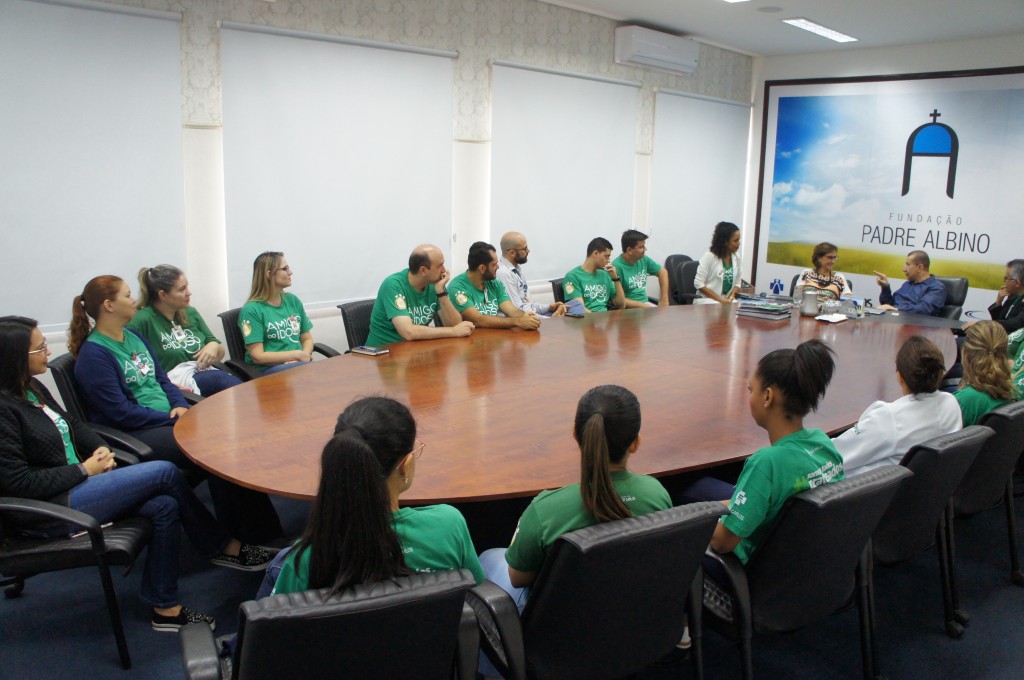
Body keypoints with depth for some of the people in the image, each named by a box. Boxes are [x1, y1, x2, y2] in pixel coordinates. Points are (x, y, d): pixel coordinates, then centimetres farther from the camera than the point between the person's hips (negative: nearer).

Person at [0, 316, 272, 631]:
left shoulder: (31, 388, 9)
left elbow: (71, 424, 21)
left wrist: (100, 448, 1)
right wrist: (85, 470, -15)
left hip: (75, 484, 9)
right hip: (48, 511, -9)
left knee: (164, 506, -13)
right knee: (166, 473, -17)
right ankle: (226, 548, -2)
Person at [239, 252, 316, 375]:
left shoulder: (293, 300, 13)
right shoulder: (251, 310, -5)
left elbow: (307, 339, 16)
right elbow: (257, 356, -10)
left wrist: (305, 356, -6)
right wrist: (297, 355, -11)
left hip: (298, 364, 6)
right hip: (267, 369, -6)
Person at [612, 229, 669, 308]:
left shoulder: (644, 259, 3)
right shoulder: (617, 266, -17)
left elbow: (663, 272, 18)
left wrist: (664, 300, 10)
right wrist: (643, 306, -19)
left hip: (645, 303, 7)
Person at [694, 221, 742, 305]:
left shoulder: (736, 257, 6)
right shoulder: (709, 256, -10)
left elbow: (737, 283, 13)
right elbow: (698, 284, -12)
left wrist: (730, 298, -7)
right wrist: (720, 299, -16)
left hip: (727, 301, 5)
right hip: (707, 300, -5)